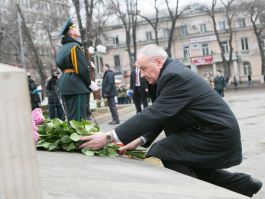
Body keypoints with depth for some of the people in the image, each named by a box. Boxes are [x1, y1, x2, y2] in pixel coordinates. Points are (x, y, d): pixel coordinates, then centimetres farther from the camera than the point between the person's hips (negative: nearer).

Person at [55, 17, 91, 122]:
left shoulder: (61, 48, 15)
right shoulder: (75, 47, -11)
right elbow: (83, 69, -16)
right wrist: (89, 84, -3)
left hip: (65, 86, 9)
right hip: (77, 87, -9)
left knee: (70, 117, 14)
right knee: (78, 119, -6)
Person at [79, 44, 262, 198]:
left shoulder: (174, 75, -21)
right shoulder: (171, 72, 10)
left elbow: (154, 114, -27)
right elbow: (159, 114, 11)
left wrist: (109, 137, -27)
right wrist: (141, 140, -1)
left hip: (216, 134, -10)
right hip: (216, 131, 10)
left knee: (159, 154, -16)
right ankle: (245, 184, 28)